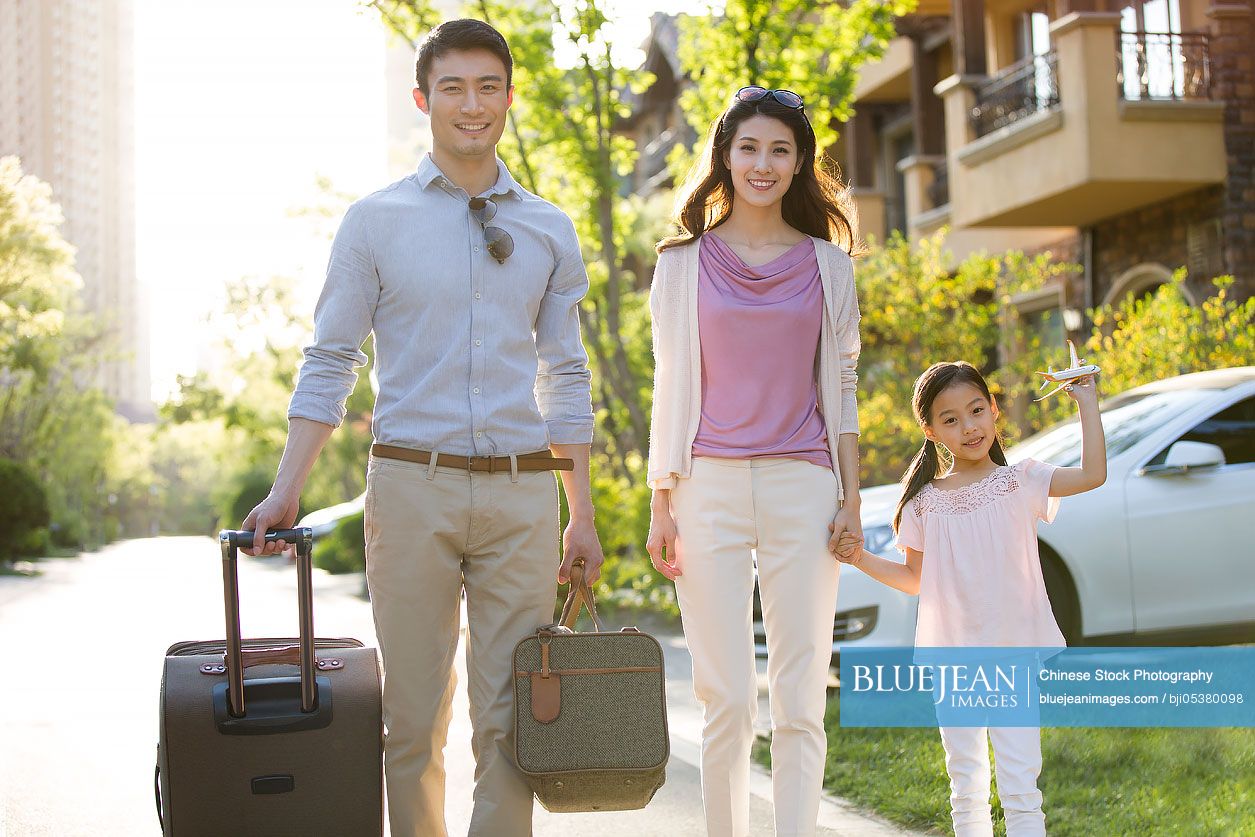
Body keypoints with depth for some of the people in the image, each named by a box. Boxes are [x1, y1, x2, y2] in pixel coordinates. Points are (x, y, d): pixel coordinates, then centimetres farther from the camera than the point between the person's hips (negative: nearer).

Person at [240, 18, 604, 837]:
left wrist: (582, 513, 9)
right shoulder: (375, 221, 4)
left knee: (513, 717, 0)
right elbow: (329, 362, 4)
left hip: (521, 491, 2)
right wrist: (286, 489, -6)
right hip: (412, 485, -2)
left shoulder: (550, 230, 11)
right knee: (413, 715, 3)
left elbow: (566, 377, 14)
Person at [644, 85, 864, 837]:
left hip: (803, 488, 1)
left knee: (800, 702, -1)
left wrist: (852, 498, 4)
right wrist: (661, 506, 1)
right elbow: (673, 387, 7)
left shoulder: (827, 265, 10)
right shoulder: (685, 262, 7)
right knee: (726, 699, -2)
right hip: (711, 485, -1)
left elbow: (841, 387, 12)